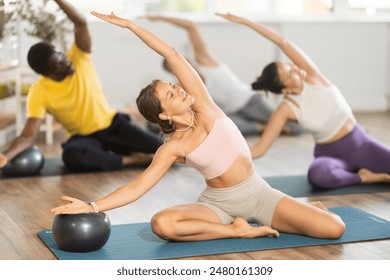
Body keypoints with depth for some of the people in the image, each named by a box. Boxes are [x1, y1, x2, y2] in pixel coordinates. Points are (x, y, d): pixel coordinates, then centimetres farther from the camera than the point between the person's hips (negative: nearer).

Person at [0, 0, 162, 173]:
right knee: (71, 155, -39)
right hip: (84, 137, 0)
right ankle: (131, 160, -19)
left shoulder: (79, 58, -12)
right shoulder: (39, 93, -16)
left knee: (157, 147, -21)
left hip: (112, 124, 0)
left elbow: (81, 23, -26)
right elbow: (28, 135, -23)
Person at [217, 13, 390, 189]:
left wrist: (244, 21, -20)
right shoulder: (286, 110, -16)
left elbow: (283, 42, -20)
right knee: (317, 174, -40)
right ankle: (361, 177, -14)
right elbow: (259, 149, -16)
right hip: (330, 154, -2)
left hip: (360, 144, 2)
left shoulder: (311, 75, -11)